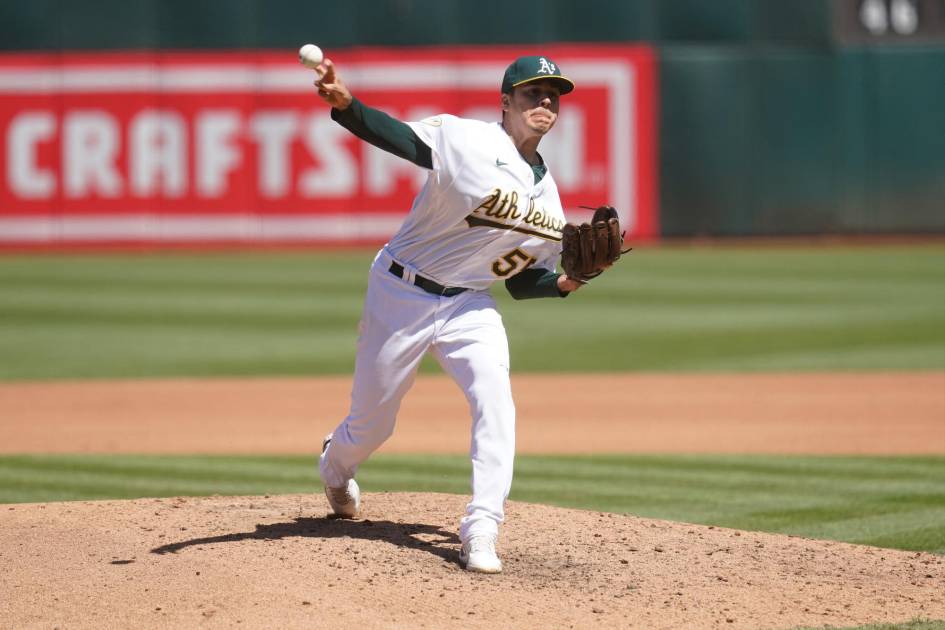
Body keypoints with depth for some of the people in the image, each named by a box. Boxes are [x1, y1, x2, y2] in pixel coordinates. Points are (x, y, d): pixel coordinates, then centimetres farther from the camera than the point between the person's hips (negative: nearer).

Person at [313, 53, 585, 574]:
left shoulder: (547, 197, 5)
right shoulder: (467, 139, -14)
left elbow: (521, 281, 12)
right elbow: (395, 136, -30)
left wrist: (564, 283, -9)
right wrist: (345, 105, -50)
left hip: (469, 306, 4)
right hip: (400, 295, -4)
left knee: (495, 402, -21)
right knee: (371, 424, 8)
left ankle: (480, 535, -20)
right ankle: (335, 468, 45)